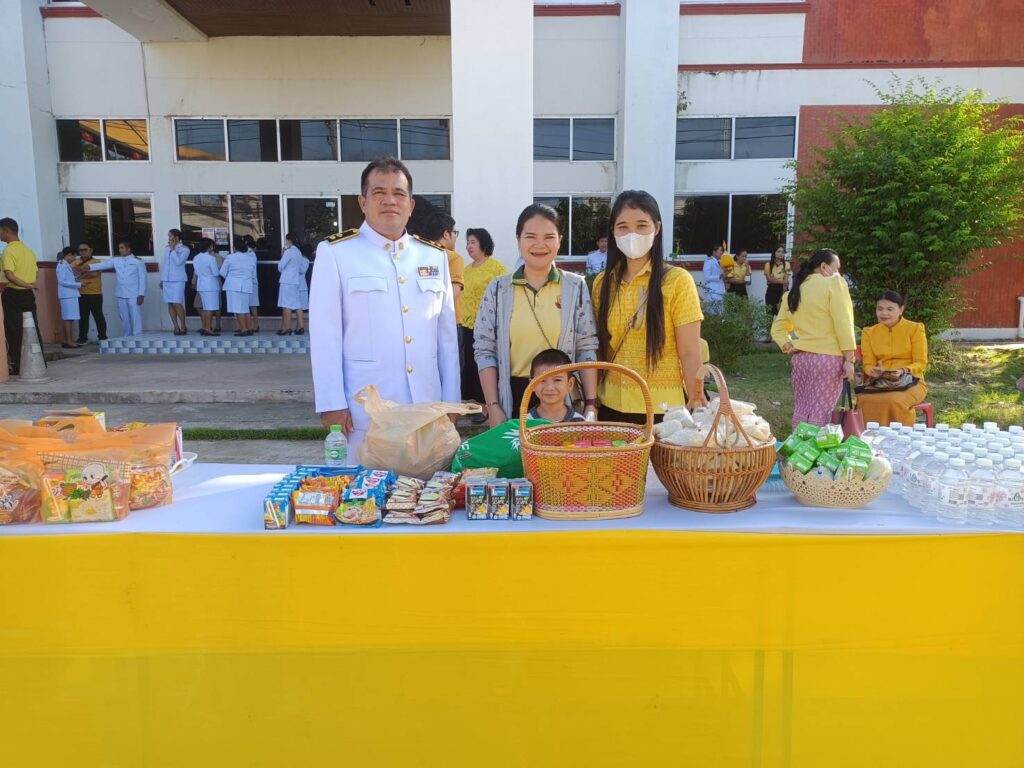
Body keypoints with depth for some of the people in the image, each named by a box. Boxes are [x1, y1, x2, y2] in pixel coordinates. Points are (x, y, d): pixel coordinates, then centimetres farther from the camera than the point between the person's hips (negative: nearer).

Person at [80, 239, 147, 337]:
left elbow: (142, 279, -6)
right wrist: (89, 266, -13)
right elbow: (103, 265, 2)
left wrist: (141, 294, -11)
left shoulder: (137, 261, -3)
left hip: (134, 295, -5)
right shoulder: (116, 260, 10)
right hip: (121, 295, 5)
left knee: (136, 318, -4)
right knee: (124, 319, 10)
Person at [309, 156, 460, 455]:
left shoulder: (434, 256, 11)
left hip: (427, 408, 4)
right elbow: (325, 335, -4)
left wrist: (451, 400, 8)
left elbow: (447, 334, 11)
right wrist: (331, 404, -8)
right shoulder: (335, 253, -2)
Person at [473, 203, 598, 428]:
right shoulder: (497, 289, 1)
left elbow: (587, 349, 0)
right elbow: (485, 351, 0)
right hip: (513, 397, 0)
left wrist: (591, 404, -5)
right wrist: (493, 407, -7)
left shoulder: (576, 287, 0)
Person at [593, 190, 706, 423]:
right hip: (611, 406, 4)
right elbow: (598, 346, 11)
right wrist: (591, 400, 8)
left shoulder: (677, 281, -8)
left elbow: (690, 353, -9)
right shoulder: (602, 283, 5)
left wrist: (696, 407, -13)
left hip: (662, 408, -4)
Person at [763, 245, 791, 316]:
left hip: (782, 290, 0)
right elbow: (769, 279, -7)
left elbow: (786, 280, -6)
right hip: (772, 290, 0)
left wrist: (784, 293, -17)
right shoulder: (768, 264, 2)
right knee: (770, 313, 1)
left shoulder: (786, 264, 3)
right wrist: (782, 281, -15)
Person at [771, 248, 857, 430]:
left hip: (800, 358, 6)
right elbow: (843, 324, -12)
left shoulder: (793, 292, 14)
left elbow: (777, 329, 14)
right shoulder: (834, 283, -5)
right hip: (827, 357, -6)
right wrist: (849, 359, -10)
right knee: (820, 413, -2)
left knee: (801, 411, 12)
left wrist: (788, 347, 2)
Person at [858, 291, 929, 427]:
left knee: (895, 401, -36)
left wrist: (903, 371, -22)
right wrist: (875, 372, -17)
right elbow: (868, 364, 7)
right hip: (880, 382, 2)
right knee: (865, 400, -32)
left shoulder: (915, 329, 3)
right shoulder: (869, 332, 11)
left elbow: (921, 364, -2)